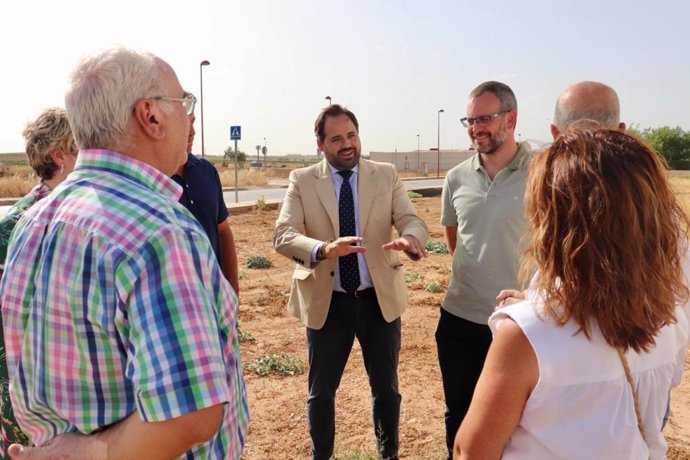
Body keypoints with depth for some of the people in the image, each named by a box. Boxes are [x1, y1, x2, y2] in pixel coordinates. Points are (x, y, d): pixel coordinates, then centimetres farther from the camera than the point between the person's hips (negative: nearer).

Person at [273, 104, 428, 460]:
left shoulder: (386, 175, 1)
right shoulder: (302, 180, -3)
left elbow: (412, 220, -8)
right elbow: (282, 236, -14)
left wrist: (409, 239, -34)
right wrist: (323, 249, -35)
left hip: (380, 298, 1)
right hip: (326, 301, -1)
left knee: (386, 388, 17)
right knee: (321, 391, 16)